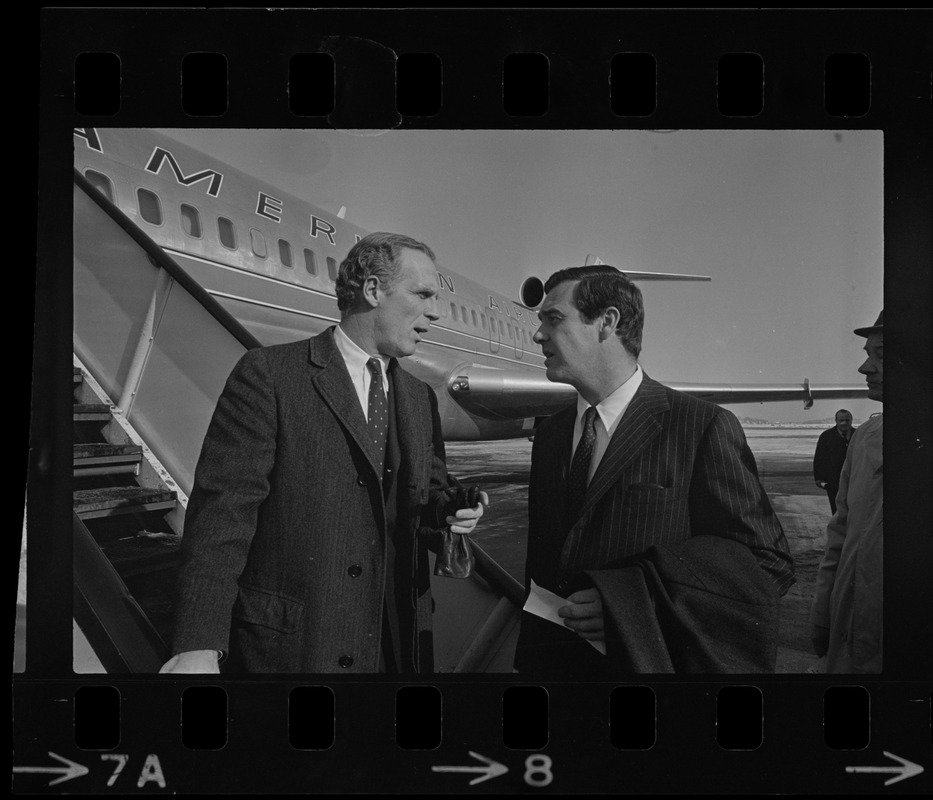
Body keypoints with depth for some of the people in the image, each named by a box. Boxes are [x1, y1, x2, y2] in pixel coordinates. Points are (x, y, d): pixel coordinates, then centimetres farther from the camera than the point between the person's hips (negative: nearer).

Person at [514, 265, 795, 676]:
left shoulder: (705, 427, -13)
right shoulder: (550, 433, 7)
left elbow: (767, 563, -16)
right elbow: (541, 561, 12)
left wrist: (634, 600, -24)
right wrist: (530, 656, 5)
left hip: (648, 662, -5)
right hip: (552, 660, 5)